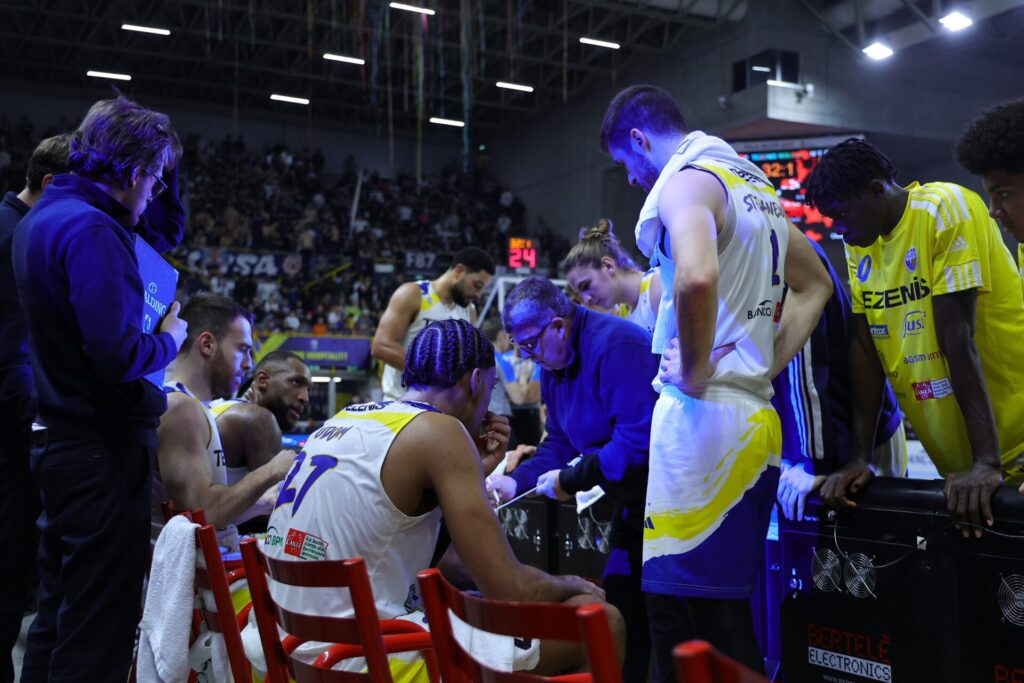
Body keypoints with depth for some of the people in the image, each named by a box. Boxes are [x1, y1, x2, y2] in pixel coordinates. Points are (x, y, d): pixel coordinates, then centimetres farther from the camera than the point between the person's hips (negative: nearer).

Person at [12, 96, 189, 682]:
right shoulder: (92, 229, -19)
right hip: (106, 450, -10)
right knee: (99, 632, -1)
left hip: (61, 443, 10)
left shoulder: (41, 219, 13)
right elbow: (120, 354, -25)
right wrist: (171, 337, -11)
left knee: (58, 614, 20)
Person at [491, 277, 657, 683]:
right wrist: (516, 482, -3)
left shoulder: (616, 346, -24)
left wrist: (571, 480, -24)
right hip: (632, 500, 10)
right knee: (620, 607, 14)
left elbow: (640, 439, -32)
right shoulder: (553, 363, 7)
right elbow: (560, 443, 12)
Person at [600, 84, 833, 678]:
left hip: (705, 418, -9)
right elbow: (815, 285, 30)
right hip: (759, 420, 9)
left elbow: (696, 277, -30)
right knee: (729, 613, 15)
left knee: (685, 618, -5)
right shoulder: (755, 183, 20)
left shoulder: (687, 179, -8)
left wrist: (696, 371, -16)